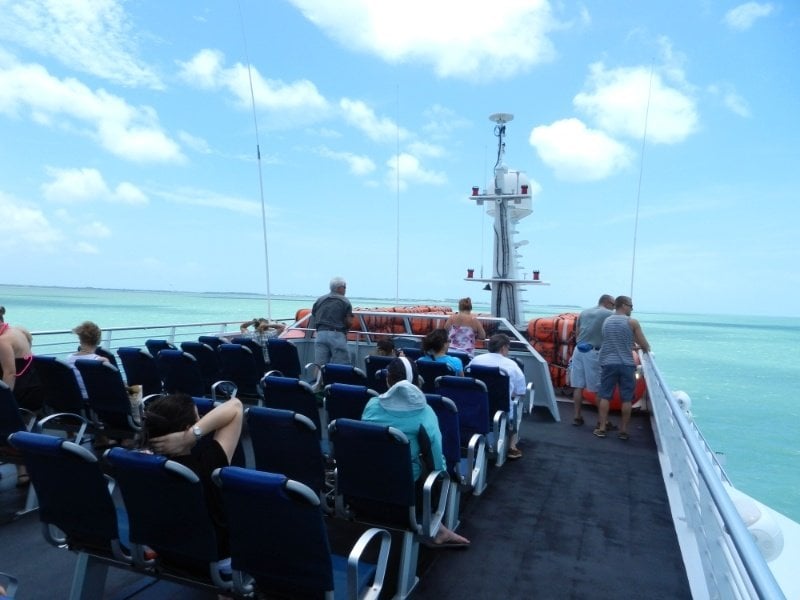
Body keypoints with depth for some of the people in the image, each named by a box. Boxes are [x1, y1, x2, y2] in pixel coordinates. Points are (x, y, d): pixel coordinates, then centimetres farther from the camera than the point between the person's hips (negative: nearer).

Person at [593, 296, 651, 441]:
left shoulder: (606, 321, 10)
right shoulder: (632, 322, -4)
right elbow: (645, 345, -1)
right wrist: (646, 349, 21)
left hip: (608, 363, 3)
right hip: (626, 364, -3)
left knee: (605, 396, 7)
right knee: (626, 399, 6)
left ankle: (601, 428, 8)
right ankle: (623, 430, 11)